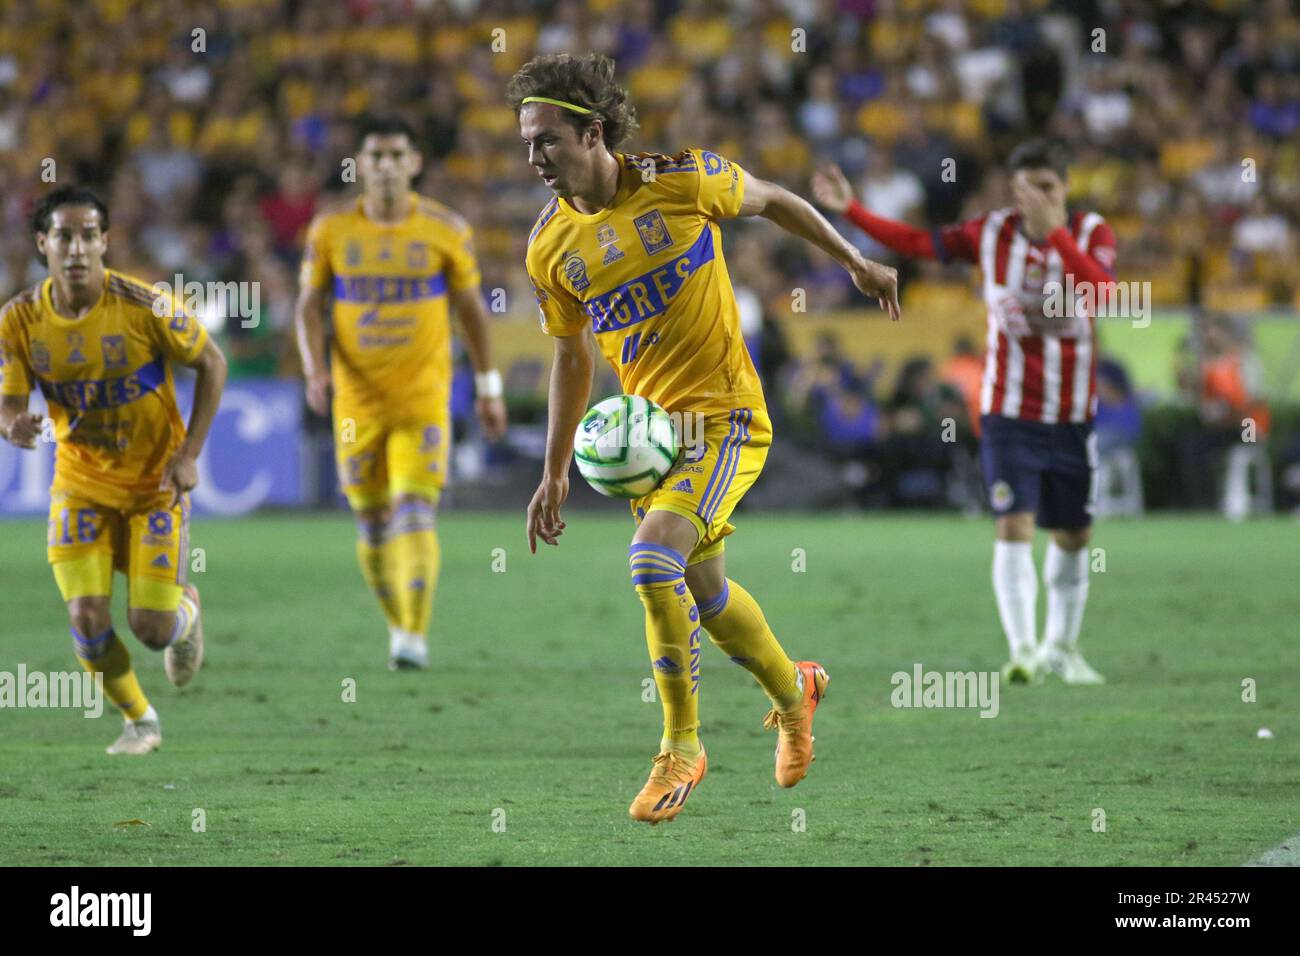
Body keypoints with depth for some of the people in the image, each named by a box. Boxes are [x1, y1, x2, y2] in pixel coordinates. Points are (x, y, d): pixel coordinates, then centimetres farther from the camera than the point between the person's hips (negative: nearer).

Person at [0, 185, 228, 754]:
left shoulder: (143, 306, -20)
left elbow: (211, 363, -7)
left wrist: (190, 454, -13)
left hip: (156, 479, -2)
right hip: (80, 481, 2)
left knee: (151, 627, -7)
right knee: (87, 620, -9)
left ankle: (186, 608, 33)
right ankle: (139, 721, 19)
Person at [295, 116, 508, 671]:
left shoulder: (446, 231, -2)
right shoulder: (331, 230, 0)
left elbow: (470, 309, 8)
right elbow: (309, 306, 5)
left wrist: (488, 387, 10)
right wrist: (314, 369, -13)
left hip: (424, 396, -2)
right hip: (358, 397, 2)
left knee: (415, 514, -16)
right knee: (373, 525, 7)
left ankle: (415, 637, -16)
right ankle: (398, 624, 27)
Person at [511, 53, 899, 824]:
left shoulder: (681, 182, -13)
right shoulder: (550, 248, -1)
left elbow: (772, 201, 6)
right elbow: (572, 356, 12)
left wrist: (856, 262, 13)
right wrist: (555, 472, 13)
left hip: (725, 414, -5)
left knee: (654, 557, -24)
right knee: (703, 587, 15)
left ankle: (682, 746, -10)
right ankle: (794, 690, 45)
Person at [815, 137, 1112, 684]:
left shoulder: (1092, 234, -6)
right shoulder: (992, 233, -3)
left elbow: (1101, 290, -27)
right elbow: (915, 242, 7)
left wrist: (1054, 231, -33)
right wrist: (851, 210, 0)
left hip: (1073, 416, 1)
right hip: (1008, 413, -1)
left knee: (1073, 535, 11)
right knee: (1015, 525, -16)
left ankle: (1062, 645, 31)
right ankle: (1022, 650, -18)